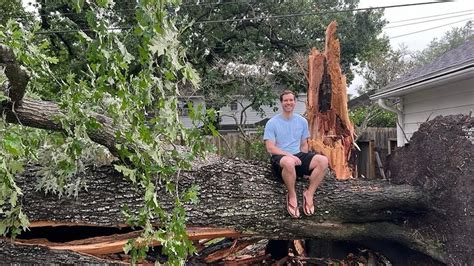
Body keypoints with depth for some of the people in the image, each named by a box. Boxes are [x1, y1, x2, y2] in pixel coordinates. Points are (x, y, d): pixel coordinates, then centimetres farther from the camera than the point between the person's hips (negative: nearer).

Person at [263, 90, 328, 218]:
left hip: (298, 156, 4)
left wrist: (306, 166, 2)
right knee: (289, 162, -42)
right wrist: (289, 155, -21)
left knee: (323, 160, -23)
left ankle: (309, 194, -10)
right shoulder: (272, 123, -2)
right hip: (280, 157, -4)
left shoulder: (302, 121, 12)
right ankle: (292, 196, -16)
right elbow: (270, 148, -9)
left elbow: (304, 144, 17)